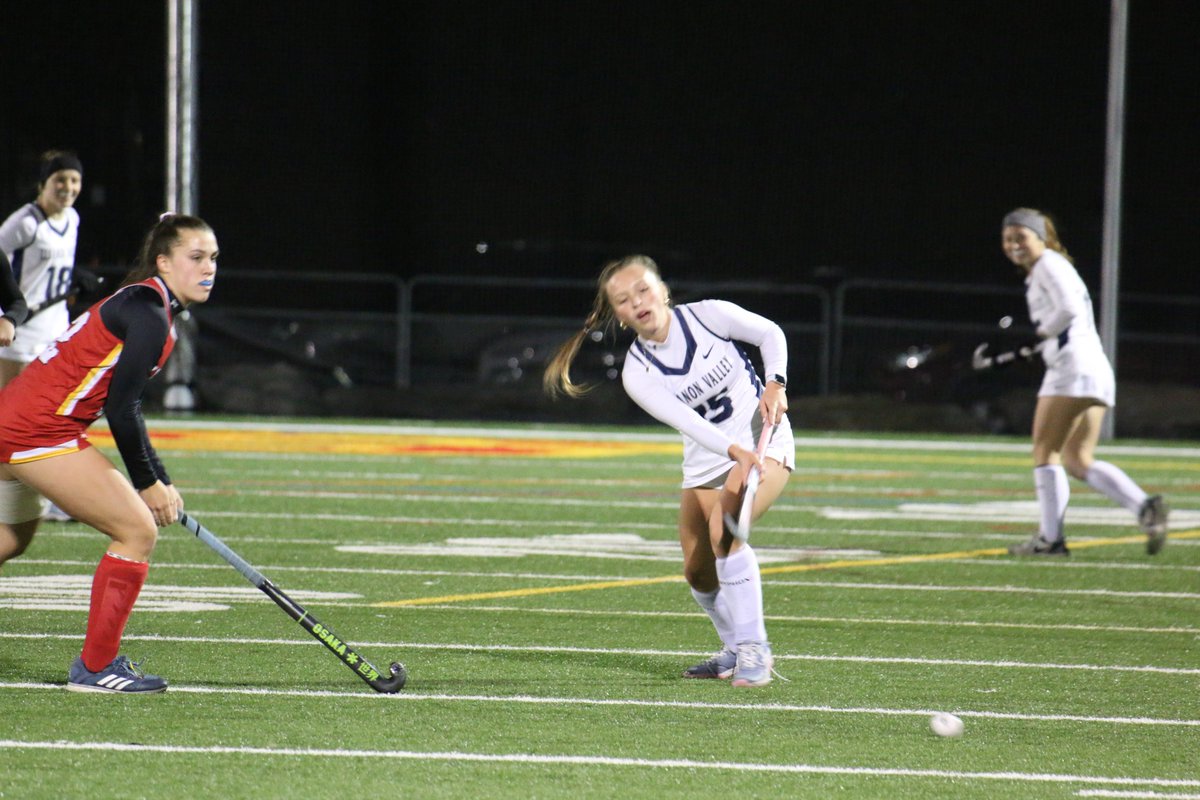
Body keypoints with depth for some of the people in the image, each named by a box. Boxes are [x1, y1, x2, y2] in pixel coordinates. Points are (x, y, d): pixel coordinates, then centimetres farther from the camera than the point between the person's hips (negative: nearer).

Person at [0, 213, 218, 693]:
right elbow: (121, 410, -17)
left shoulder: (142, 303, 16)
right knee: (138, 530, -9)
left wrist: (156, 481, 17)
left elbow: (122, 403, 20)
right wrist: (149, 483, -6)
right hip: (40, 432, -11)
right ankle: (95, 667, -3)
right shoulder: (149, 315, -14)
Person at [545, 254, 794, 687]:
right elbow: (688, 422, -25)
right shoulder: (637, 374, -11)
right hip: (706, 461, 4)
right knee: (699, 573, 3)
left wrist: (775, 383, -15)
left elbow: (770, 333, 2)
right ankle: (738, 650, 31)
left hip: (764, 441, -4)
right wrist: (735, 452, -40)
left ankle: (753, 651, -21)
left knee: (723, 528, -28)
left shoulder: (709, 315, -14)